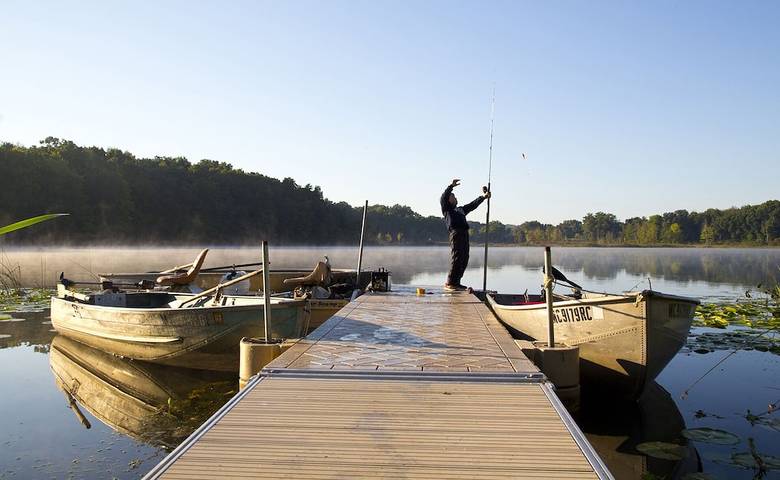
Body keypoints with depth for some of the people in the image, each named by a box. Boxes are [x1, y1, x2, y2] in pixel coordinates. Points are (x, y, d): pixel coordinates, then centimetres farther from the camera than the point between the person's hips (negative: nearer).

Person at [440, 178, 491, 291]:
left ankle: (456, 282, 11)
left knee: (464, 259, 5)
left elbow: (473, 204, 36)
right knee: (456, 258, -14)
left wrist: (483, 197, 32)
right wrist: (451, 186, -12)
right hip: (455, 233, -8)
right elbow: (443, 198, -3)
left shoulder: (461, 209, 33)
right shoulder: (446, 209, 13)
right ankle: (449, 283, -13)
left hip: (464, 234, 8)